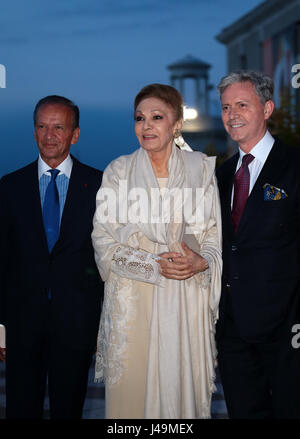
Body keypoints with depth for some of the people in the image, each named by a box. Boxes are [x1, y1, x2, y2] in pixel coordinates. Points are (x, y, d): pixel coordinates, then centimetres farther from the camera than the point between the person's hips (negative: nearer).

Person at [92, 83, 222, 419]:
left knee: (184, 380, 4)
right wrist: (155, 264, -13)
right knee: (132, 384, 1)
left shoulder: (201, 168, 5)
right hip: (132, 298, 0)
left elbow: (215, 231, 6)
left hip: (187, 298, 1)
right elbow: (103, 240, -2)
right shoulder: (118, 171, 2)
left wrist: (202, 262, -15)